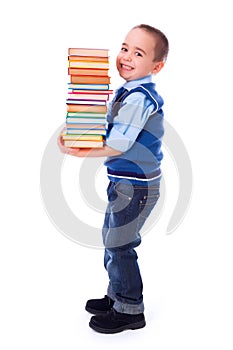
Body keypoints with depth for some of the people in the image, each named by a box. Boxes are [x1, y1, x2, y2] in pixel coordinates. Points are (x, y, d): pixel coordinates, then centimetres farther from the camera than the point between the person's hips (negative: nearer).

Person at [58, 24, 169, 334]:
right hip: (125, 181, 10)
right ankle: (117, 295, 38)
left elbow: (118, 144, -26)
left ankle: (130, 311, 18)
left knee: (119, 246, 1)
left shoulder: (139, 98, -21)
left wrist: (80, 151, -19)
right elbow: (110, 131, 18)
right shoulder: (128, 92, 10)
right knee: (112, 241, 21)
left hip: (136, 186, -10)